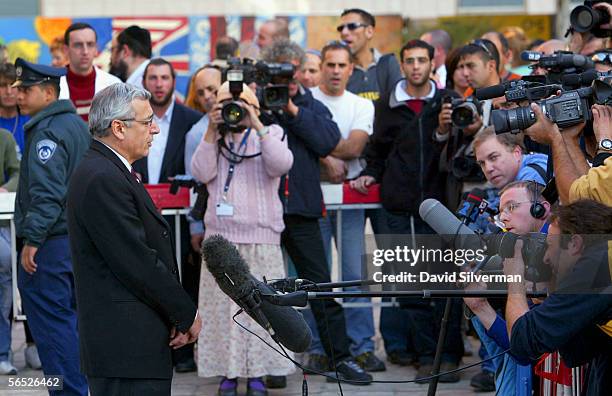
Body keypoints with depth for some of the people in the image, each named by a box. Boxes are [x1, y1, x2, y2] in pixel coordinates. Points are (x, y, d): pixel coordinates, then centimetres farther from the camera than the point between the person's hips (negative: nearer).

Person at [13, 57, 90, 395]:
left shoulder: (47, 132, -15)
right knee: (72, 320, 15)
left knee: (51, 325, -5)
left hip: (49, 244, -10)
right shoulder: (77, 124, 15)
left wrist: (31, 240, -21)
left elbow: (46, 193, -23)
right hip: (78, 238, 10)